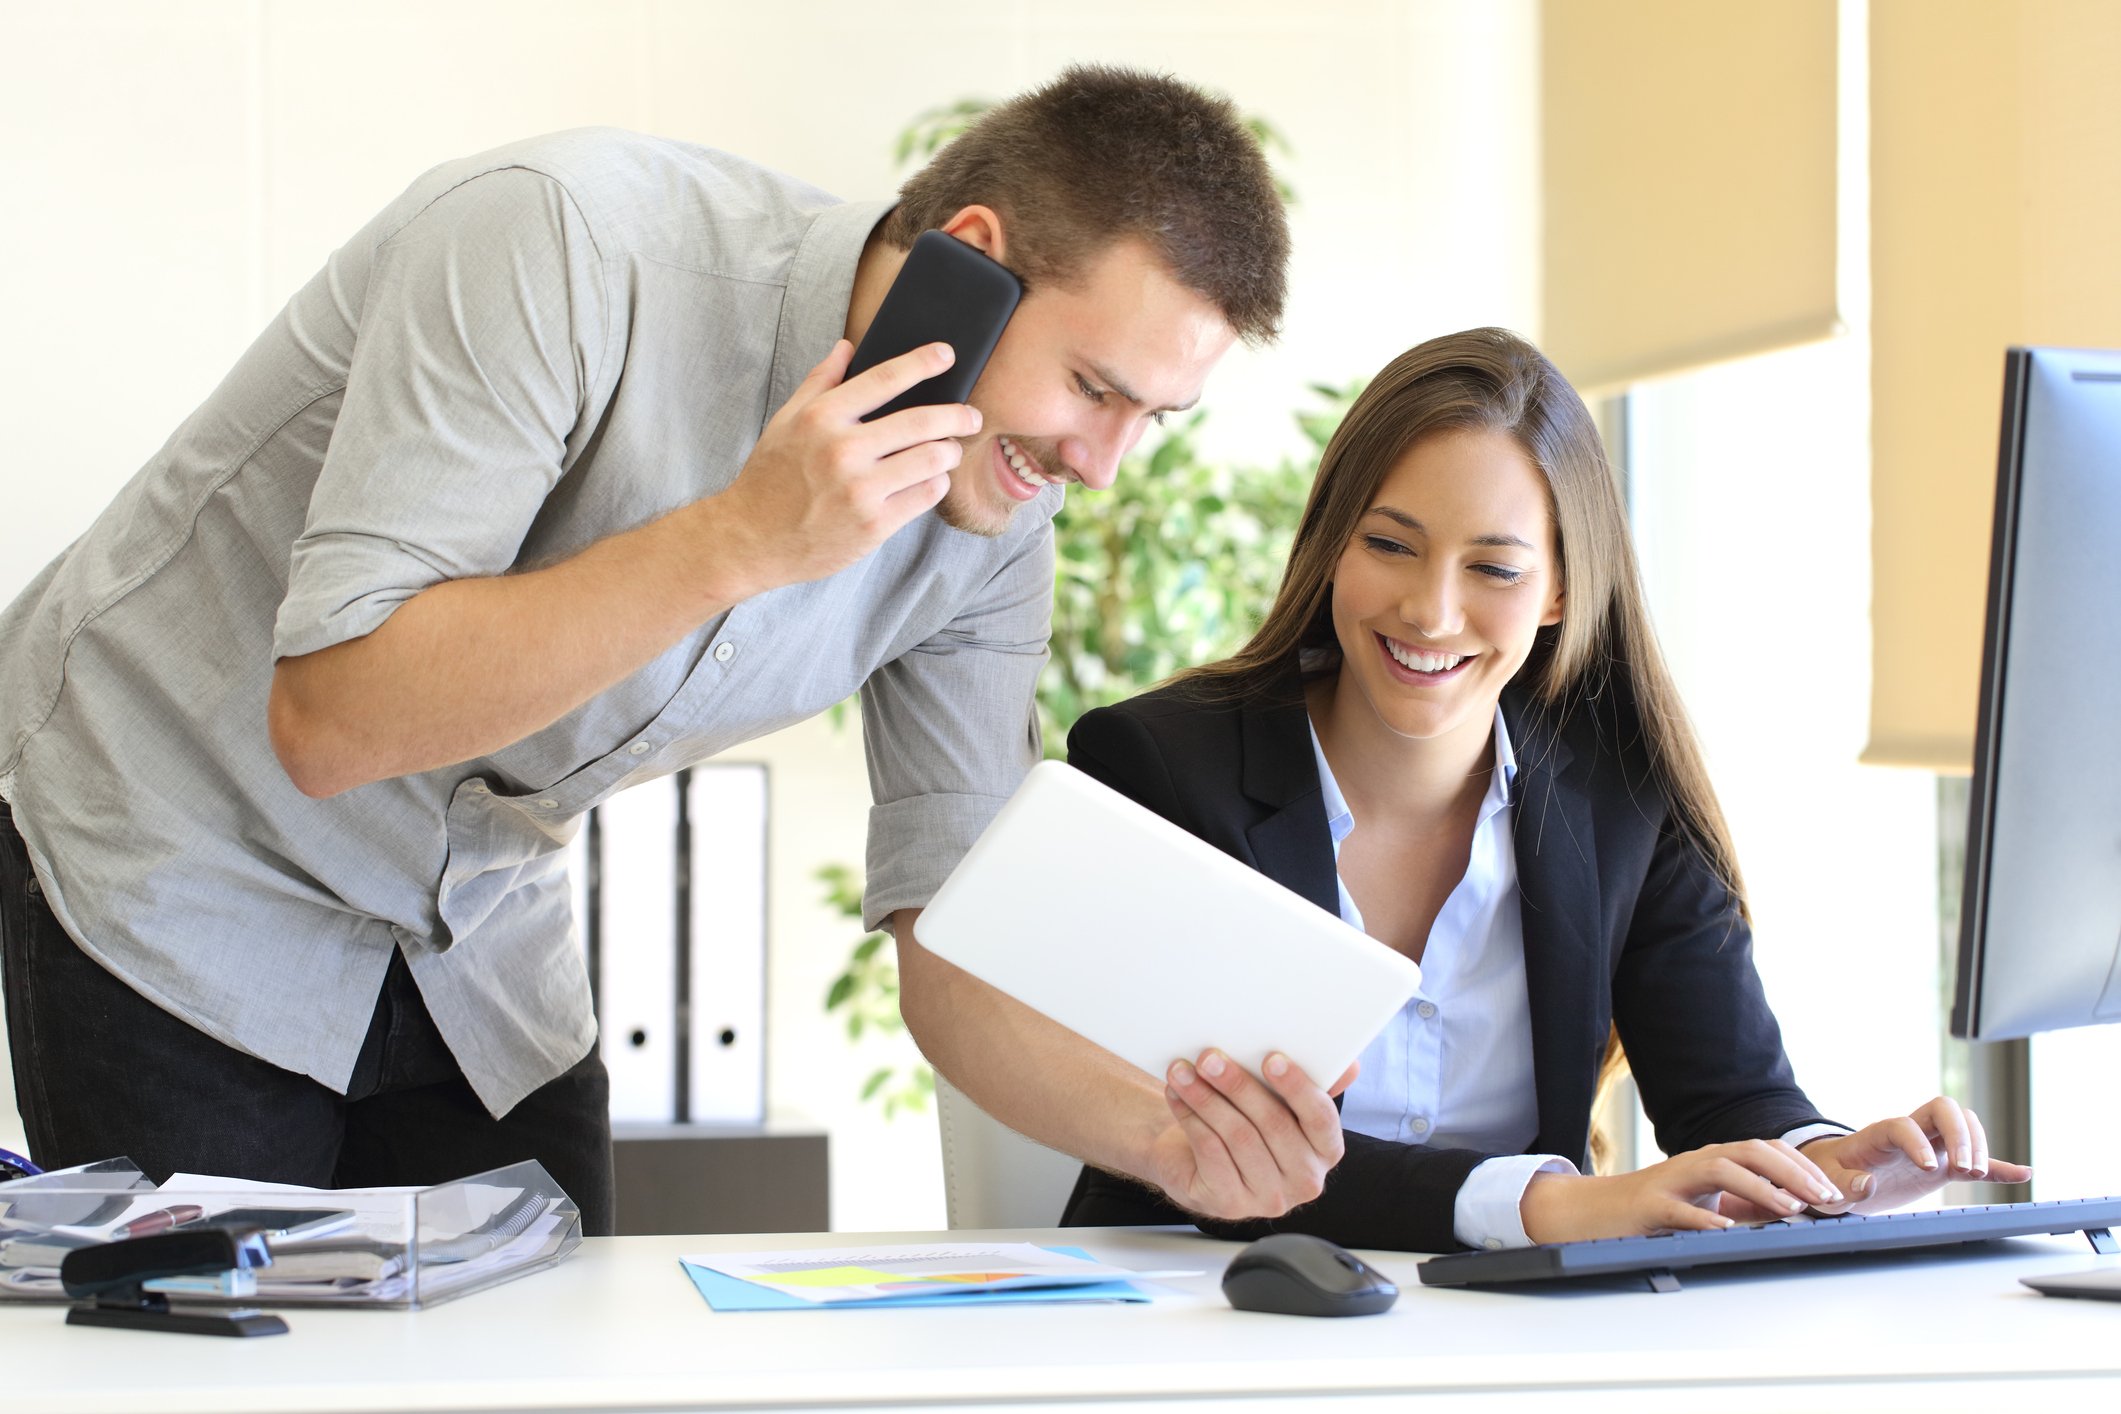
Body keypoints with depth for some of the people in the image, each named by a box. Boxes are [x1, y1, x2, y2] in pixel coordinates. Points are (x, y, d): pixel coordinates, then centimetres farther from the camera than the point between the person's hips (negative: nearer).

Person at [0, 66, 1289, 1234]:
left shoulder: (994, 519, -10)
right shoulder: (567, 246, -30)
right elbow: (327, 717, -34)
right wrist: (740, 539, -39)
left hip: (483, 938, 5)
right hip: (174, 873, -5)